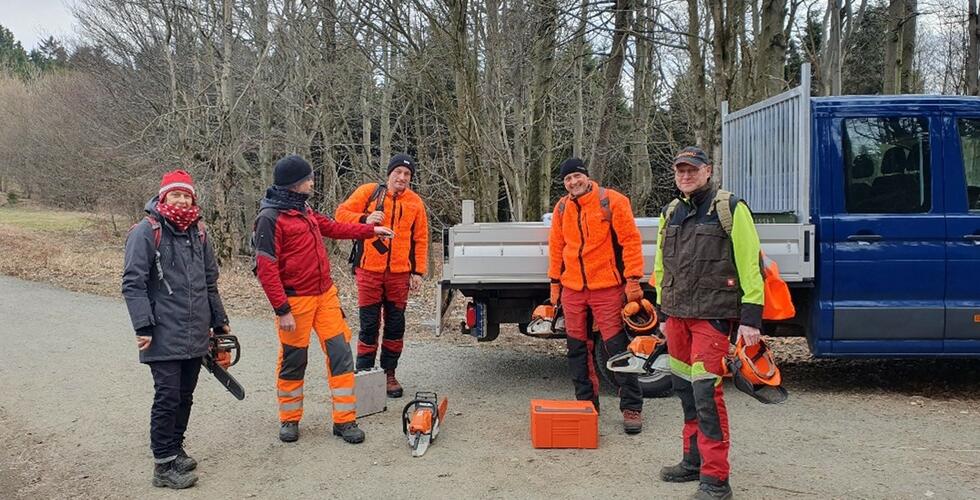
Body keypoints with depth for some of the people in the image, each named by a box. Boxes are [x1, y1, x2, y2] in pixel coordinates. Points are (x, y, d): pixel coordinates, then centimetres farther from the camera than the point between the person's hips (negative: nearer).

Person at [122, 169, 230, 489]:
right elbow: (133, 283, -11)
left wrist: (219, 321, 20)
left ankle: (175, 449, 28)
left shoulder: (198, 232, 12)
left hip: (196, 335, 6)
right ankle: (164, 466, 4)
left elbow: (210, 281, 19)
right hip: (165, 335, -6)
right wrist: (143, 326, -17)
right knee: (168, 397, -5)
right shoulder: (146, 231, -8)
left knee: (185, 396, 14)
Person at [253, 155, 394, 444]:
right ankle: (289, 420, 25)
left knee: (341, 353, 3)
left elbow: (333, 227, 26)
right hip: (295, 301, -7)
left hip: (325, 294, 7)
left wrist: (371, 230, 26)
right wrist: (282, 310, -19)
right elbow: (266, 269, -17)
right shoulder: (270, 218, -14)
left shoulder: (303, 209, 11)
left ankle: (344, 420, 10)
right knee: (293, 361, 6)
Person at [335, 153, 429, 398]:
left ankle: (389, 374, 22)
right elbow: (342, 212, -2)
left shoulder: (415, 202, 7)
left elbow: (420, 240, 8)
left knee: (395, 326, 9)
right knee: (369, 325, 1)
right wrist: (364, 219, -19)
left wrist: (418, 271, 3)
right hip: (369, 270, -2)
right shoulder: (368, 192, 1)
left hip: (399, 273, 3)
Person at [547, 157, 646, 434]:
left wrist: (633, 279, -12)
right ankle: (586, 402, 22)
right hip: (572, 289, 5)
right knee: (578, 348, 9)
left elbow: (630, 240, -8)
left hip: (607, 287, -5)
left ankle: (631, 407, 6)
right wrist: (555, 282, 15)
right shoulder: (562, 208, 9)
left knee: (616, 346, -4)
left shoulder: (611, 201, -6)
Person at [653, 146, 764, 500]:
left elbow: (749, 264, -10)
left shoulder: (730, 209, -5)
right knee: (685, 389, 12)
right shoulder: (671, 213, 15)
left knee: (706, 392, -11)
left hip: (712, 315, -7)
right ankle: (694, 460, 27)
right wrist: (664, 314, 20)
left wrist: (750, 317, -15)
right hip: (678, 315, 7)